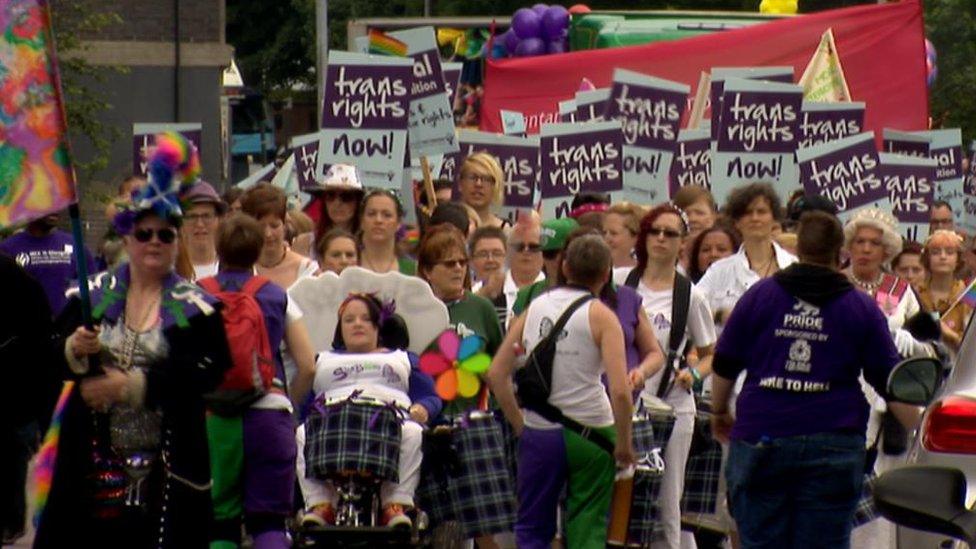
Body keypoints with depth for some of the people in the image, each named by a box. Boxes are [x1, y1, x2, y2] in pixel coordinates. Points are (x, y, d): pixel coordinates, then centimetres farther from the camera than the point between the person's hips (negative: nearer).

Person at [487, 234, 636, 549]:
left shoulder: (534, 307, 6)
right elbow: (620, 391, -16)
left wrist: (519, 425, 14)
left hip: (538, 432, 3)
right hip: (589, 432, -3)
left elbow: (496, 374, 7)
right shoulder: (600, 316, -7)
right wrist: (624, 444, -5)